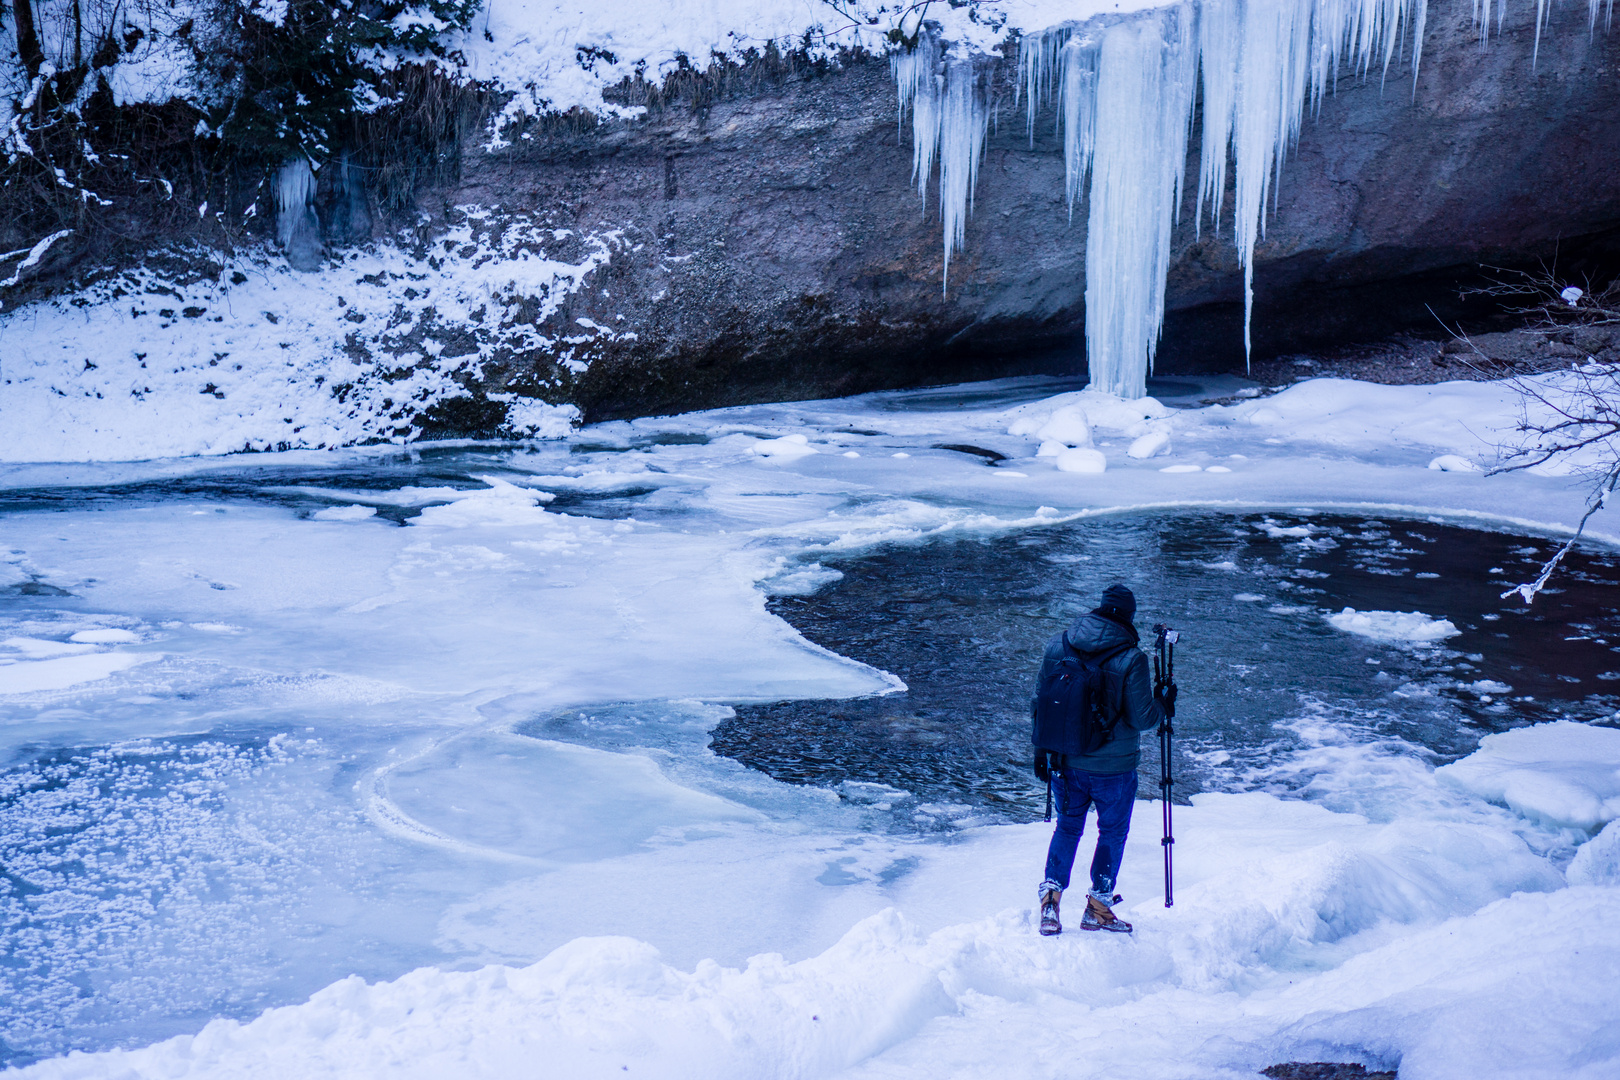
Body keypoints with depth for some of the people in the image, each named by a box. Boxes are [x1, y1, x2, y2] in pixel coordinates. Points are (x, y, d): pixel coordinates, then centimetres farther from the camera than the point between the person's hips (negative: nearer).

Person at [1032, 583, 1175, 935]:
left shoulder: (1058, 645, -4)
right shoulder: (1131, 658, -17)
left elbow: (1039, 703, 3)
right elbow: (1141, 718, -14)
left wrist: (1041, 749, 14)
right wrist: (1164, 704, 6)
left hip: (1064, 761, 3)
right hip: (1113, 766, -3)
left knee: (1067, 826, 21)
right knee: (1113, 831, 15)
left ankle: (1051, 890, 7)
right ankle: (1098, 908, 21)